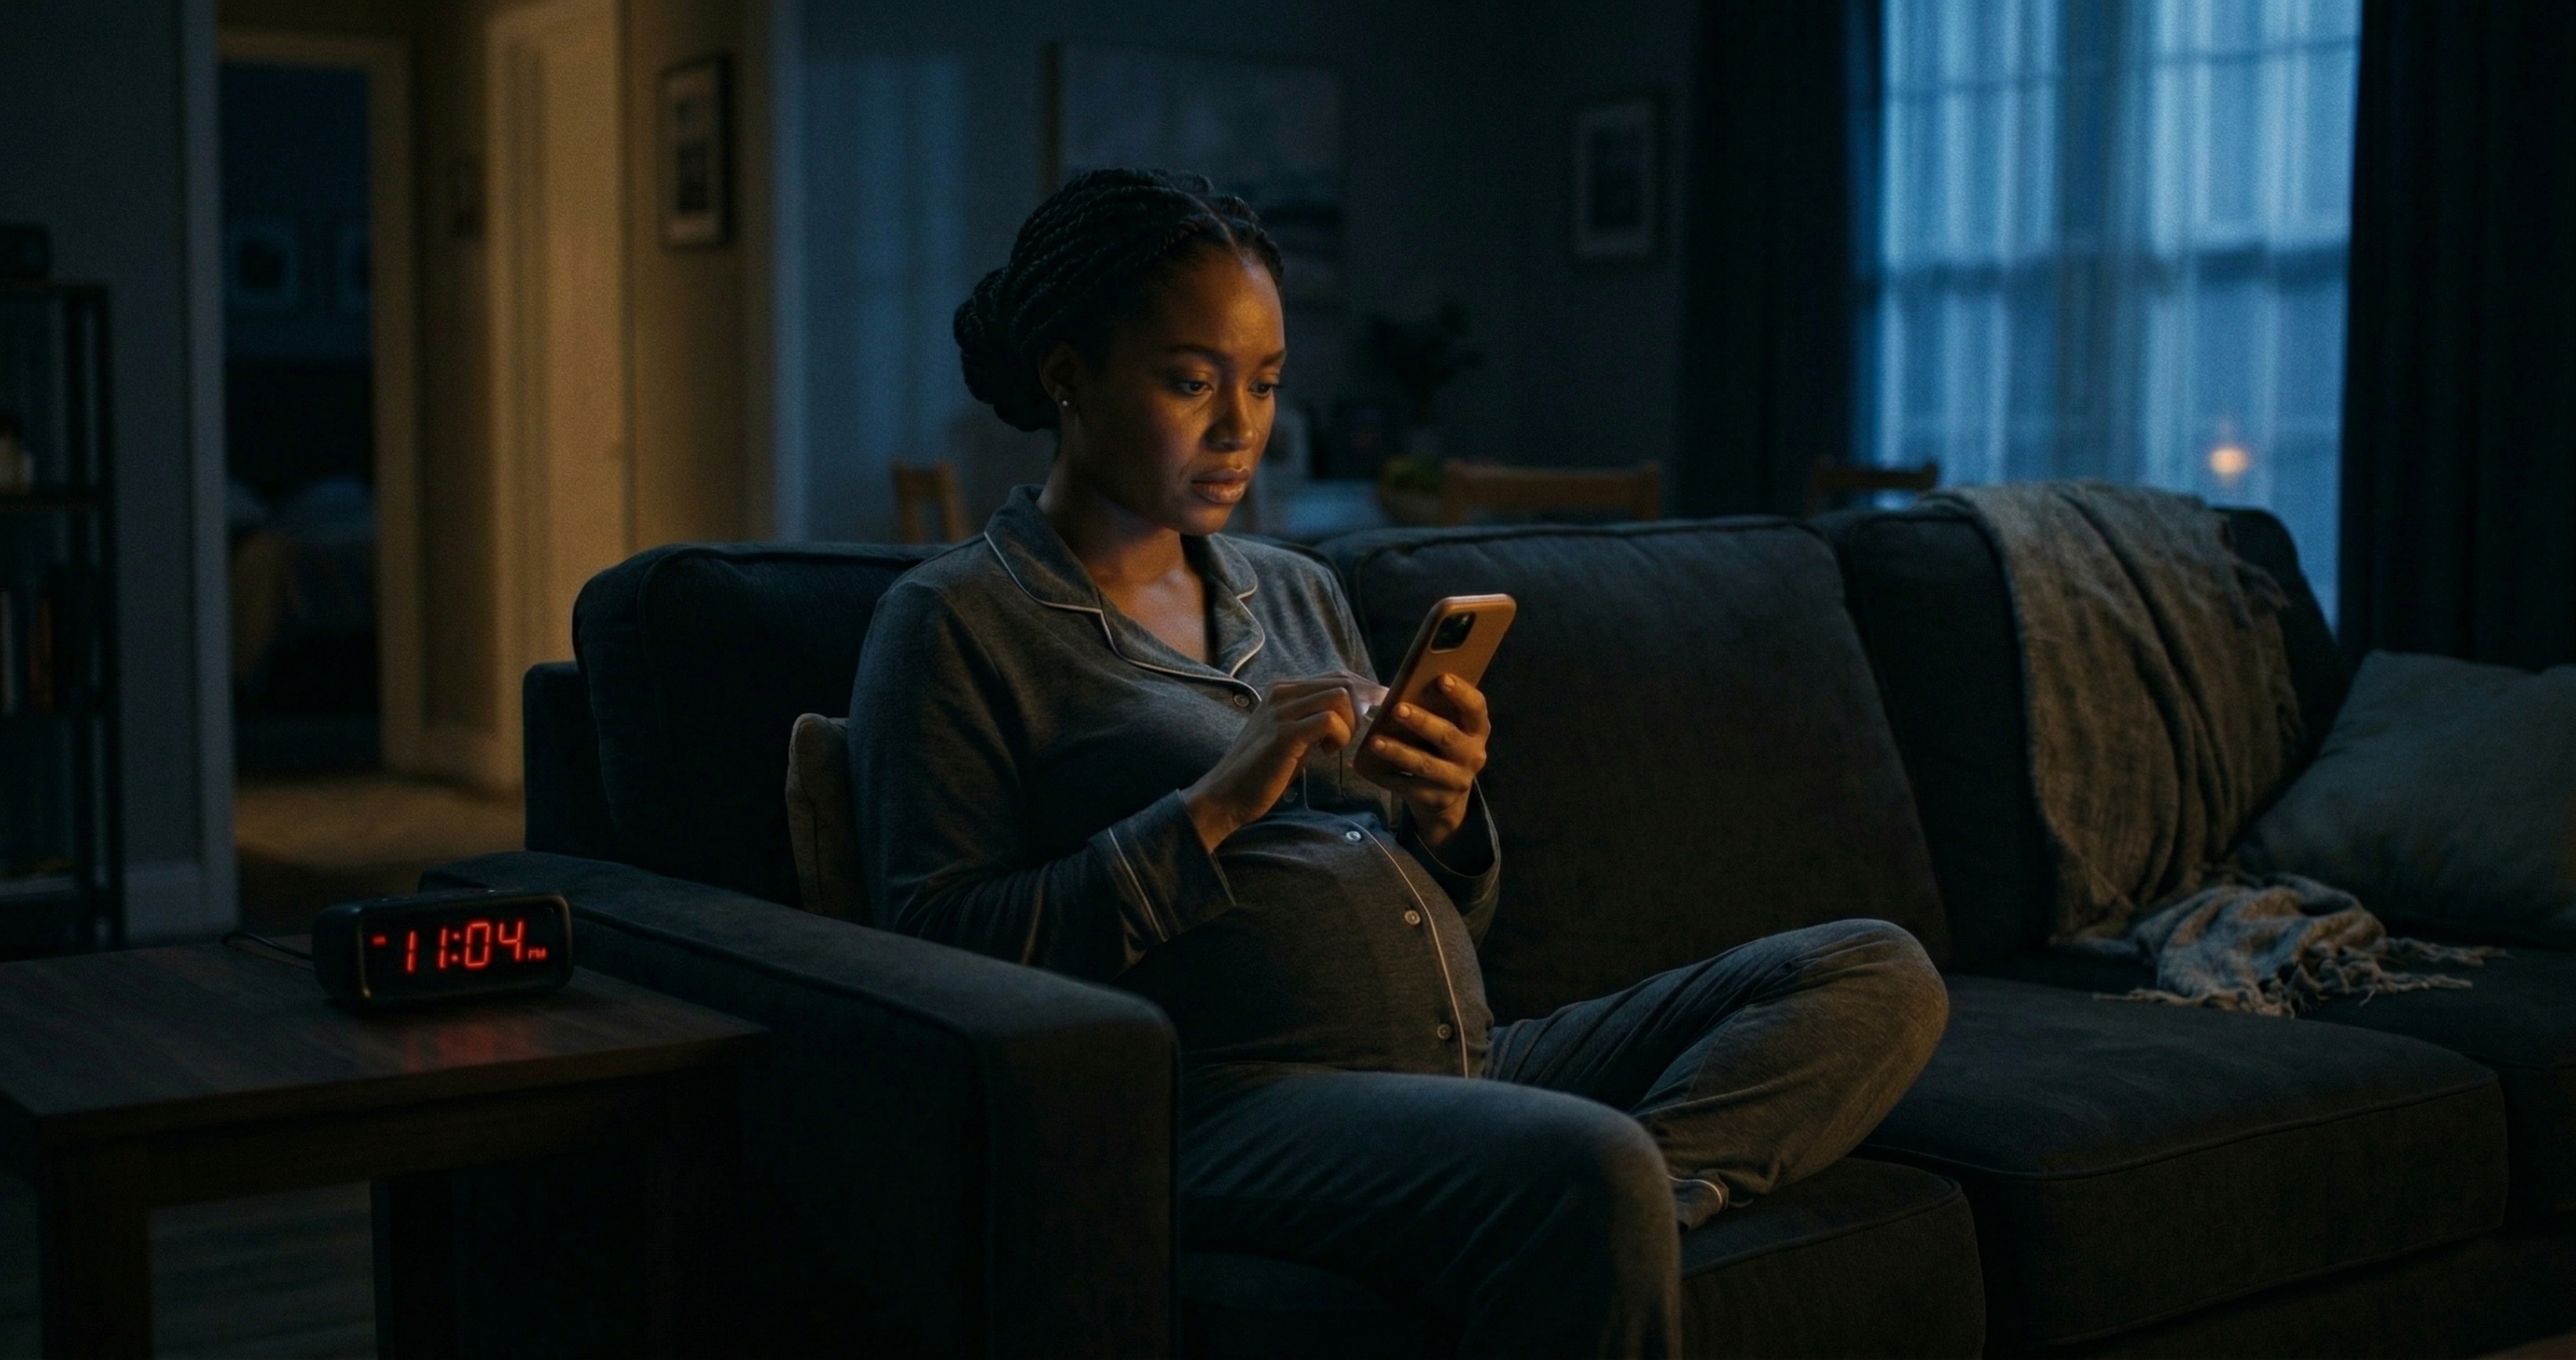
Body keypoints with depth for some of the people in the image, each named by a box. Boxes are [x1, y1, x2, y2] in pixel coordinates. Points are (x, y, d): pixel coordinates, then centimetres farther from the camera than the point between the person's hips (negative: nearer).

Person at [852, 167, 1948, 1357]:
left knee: (1879, 977, -5)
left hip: (1470, 1056, 8)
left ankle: (1641, 1194, -25)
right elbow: (941, 950, -8)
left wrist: (1443, 820, 1)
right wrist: (1213, 810, -13)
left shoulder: (1297, 593, 22)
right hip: (1229, 1091, -8)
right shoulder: (952, 624, 2)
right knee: (1591, 1173, -37)